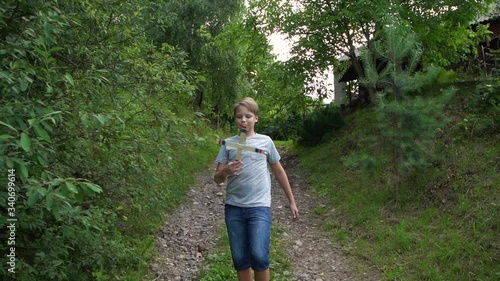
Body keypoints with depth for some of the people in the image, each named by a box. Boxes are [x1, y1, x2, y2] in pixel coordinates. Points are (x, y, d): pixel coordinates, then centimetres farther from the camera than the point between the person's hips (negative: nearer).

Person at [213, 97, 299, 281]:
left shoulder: (265, 141, 4)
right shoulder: (228, 144, 5)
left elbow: (279, 172, 14)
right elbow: (217, 179, 5)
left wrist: (291, 201, 15)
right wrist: (225, 172, -19)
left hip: (259, 206, -2)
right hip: (233, 207, 2)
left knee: (259, 256, -13)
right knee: (239, 259, 6)